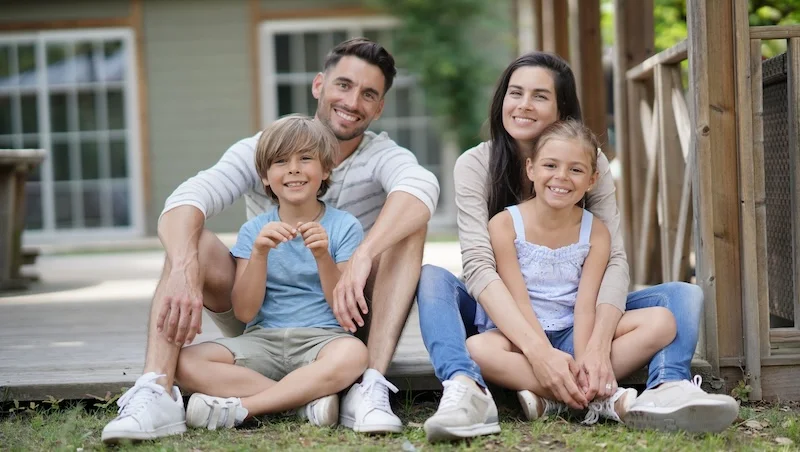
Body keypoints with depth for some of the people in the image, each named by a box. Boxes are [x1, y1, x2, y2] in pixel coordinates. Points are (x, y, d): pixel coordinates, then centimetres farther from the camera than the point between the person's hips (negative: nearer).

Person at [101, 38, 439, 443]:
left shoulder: (382, 156, -7)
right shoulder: (261, 151, -7)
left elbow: (421, 186, -33)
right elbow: (184, 202, -25)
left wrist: (362, 258, -49)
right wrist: (185, 271, -46)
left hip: (345, 319, 0)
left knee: (409, 229, -23)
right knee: (190, 244, -23)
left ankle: (371, 389, -35)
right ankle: (155, 393, -39)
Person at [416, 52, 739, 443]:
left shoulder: (589, 162, -5)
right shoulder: (475, 165, -10)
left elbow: (614, 260, -16)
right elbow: (478, 264, -24)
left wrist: (598, 346, -36)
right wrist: (537, 351, -40)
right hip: (502, 319, -2)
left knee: (683, 295, -17)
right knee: (431, 278, -28)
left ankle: (665, 388, -47)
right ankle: (465, 389, -53)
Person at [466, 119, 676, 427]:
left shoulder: (595, 233, -1)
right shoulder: (505, 225, -9)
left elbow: (585, 305, -11)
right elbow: (519, 302, -15)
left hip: (572, 334, 3)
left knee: (661, 322, -18)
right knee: (477, 349, -37)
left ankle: (550, 400, -28)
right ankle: (602, 399, -35)